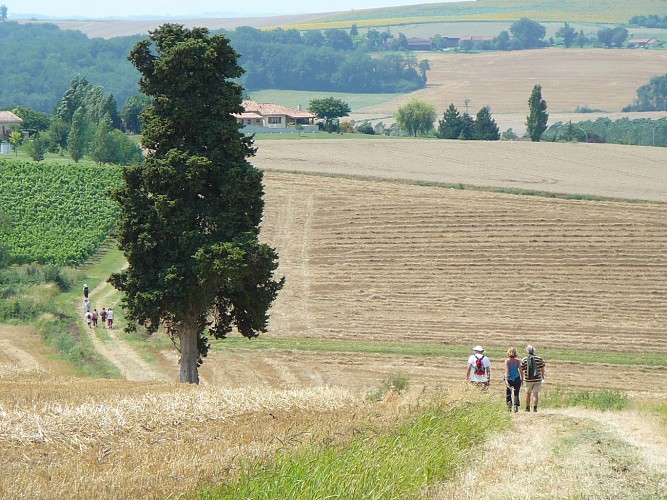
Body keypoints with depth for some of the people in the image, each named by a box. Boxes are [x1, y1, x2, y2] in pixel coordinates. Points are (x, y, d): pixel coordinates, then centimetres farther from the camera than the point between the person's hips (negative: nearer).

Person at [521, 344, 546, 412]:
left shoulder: (524, 360, -4)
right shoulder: (539, 358, -4)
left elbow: (521, 371, 0)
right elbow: (543, 369, 2)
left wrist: (522, 379, 13)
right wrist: (543, 377, 18)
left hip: (528, 380, 1)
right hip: (537, 379, -1)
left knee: (528, 394, 16)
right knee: (535, 394, 1)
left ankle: (527, 408, 23)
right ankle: (535, 407, -9)